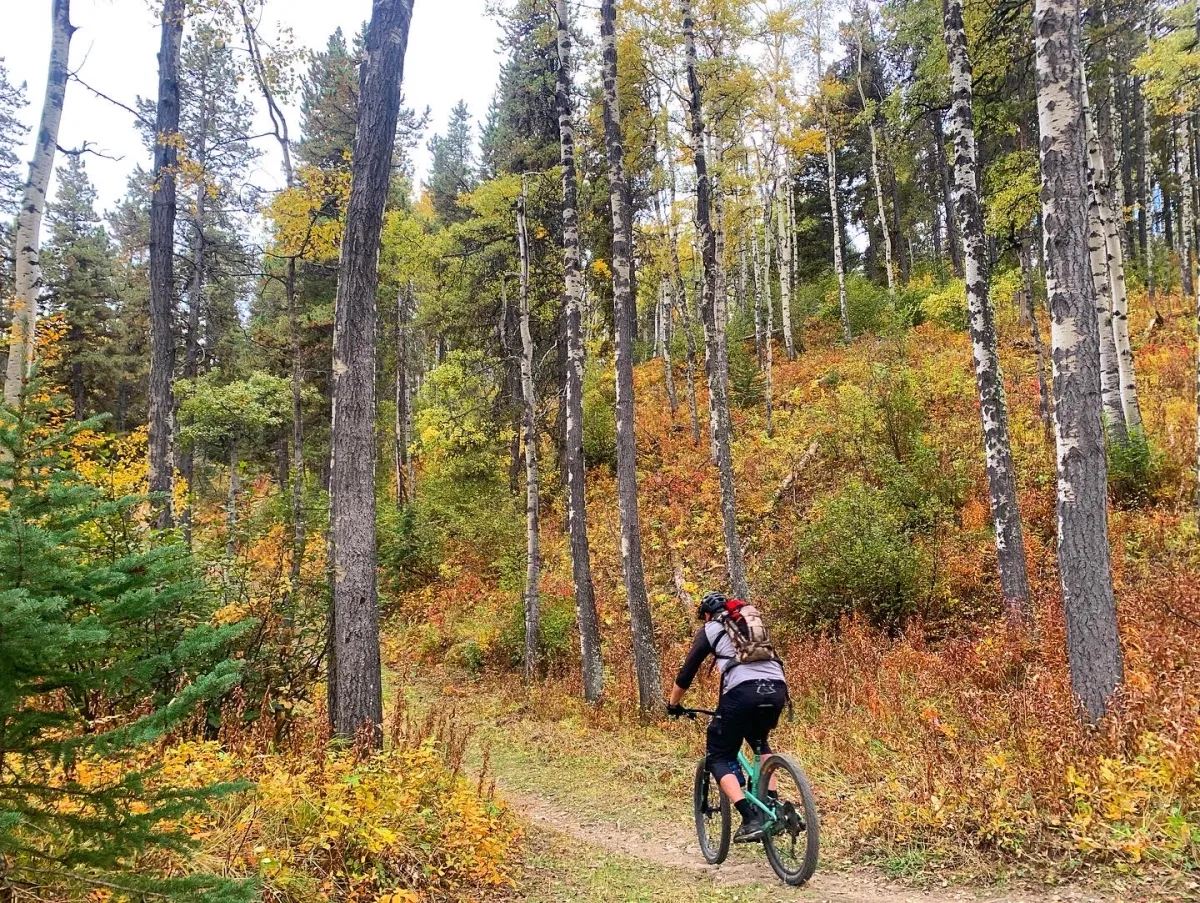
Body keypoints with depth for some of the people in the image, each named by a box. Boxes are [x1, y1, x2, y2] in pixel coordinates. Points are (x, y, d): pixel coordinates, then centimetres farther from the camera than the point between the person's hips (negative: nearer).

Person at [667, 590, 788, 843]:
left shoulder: (710, 629, 18)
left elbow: (688, 670, 18)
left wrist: (673, 703, 31)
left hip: (743, 690, -5)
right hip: (777, 688, 6)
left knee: (719, 758, 8)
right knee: (760, 742, 33)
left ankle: (750, 819, -8)